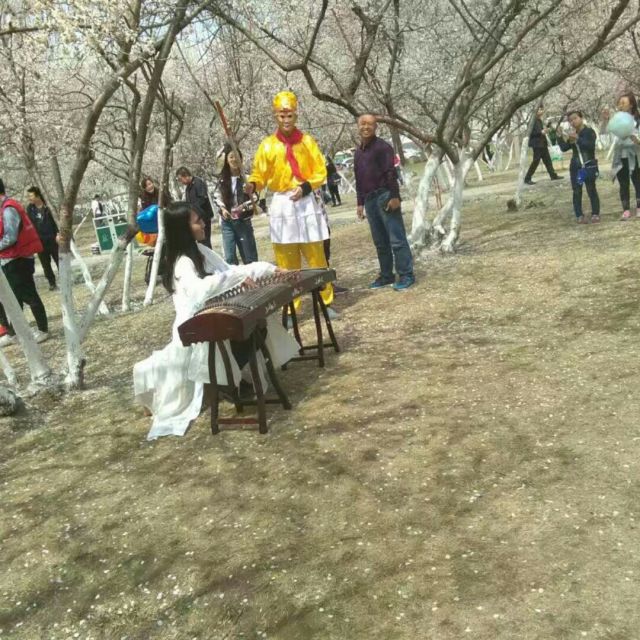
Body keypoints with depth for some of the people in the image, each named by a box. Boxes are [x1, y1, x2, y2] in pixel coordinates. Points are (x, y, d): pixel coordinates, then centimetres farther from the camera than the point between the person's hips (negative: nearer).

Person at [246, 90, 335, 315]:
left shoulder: (307, 141, 4)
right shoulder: (267, 145, 3)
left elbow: (321, 173, 3)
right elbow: (259, 174, 1)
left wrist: (306, 187, -13)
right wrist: (252, 185, -21)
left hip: (307, 204, 0)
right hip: (281, 206, 0)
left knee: (317, 258, 4)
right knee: (286, 263, 2)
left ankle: (325, 302, 14)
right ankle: (291, 308, 9)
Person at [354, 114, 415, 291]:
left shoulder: (382, 146, -5)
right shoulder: (358, 151, 17)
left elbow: (391, 173, -12)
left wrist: (394, 196, -19)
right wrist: (360, 203, 19)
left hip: (385, 196, -8)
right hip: (369, 199, 8)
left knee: (396, 239, -7)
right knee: (380, 241, 10)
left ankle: (406, 275, -3)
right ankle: (386, 275, 17)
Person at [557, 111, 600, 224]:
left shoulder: (589, 131, -7)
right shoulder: (571, 134, 9)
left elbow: (590, 146, -21)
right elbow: (564, 148, 0)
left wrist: (577, 138, -26)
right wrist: (560, 137, -13)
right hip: (575, 167, 4)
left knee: (592, 190, -1)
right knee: (577, 192, 2)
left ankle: (595, 214, 7)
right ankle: (579, 215, 6)